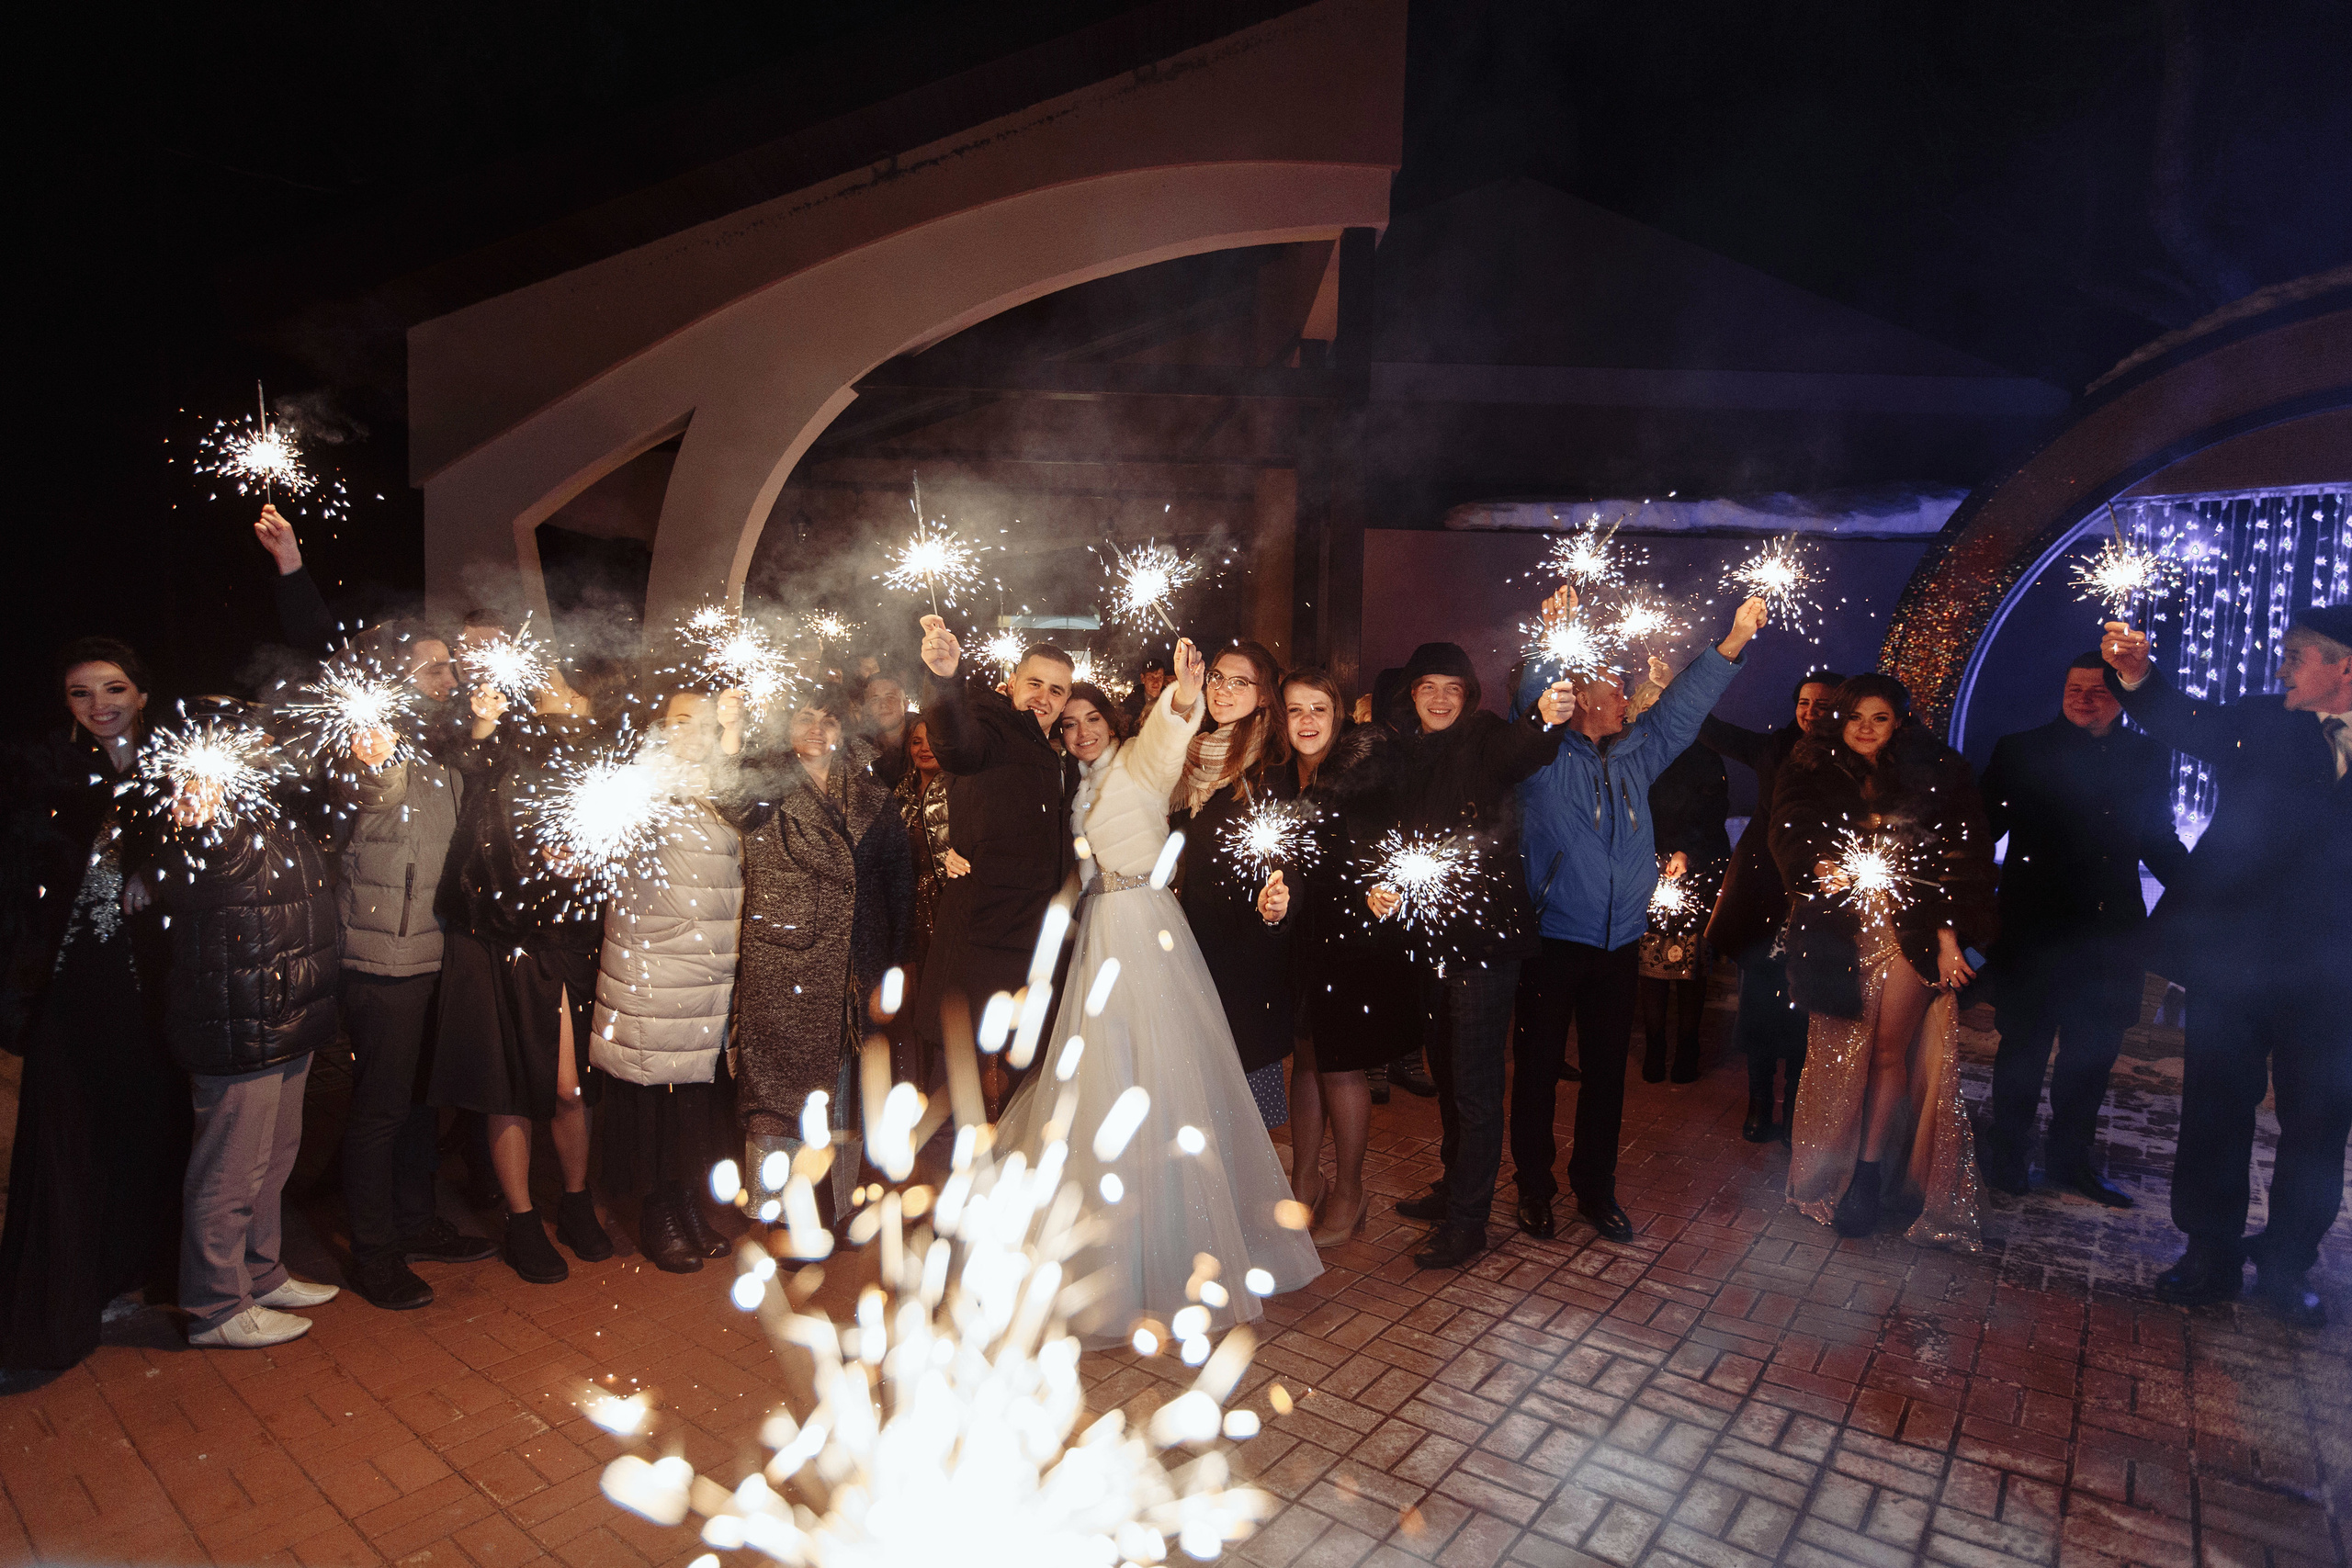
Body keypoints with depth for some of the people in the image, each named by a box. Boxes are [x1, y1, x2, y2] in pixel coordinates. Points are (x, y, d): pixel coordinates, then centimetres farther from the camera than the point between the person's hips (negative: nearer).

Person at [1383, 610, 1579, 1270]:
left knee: (1475, 1080, 0)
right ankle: (1454, 1184, 39)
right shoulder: (1405, 755, 9)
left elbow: (1523, 752, -32)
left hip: (1485, 933, -6)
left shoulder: (1486, 740, -8)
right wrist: (1380, 886, -7)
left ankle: (1467, 1221, 12)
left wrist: (1546, 716, -54)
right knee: (1444, 1067, 20)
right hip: (1429, 936, 7)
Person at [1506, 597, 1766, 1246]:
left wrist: (1736, 637, 10)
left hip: (1620, 946, 5)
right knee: (1538, 1069, 4)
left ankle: (1596, 1189, 28)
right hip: (1552, 943, -5)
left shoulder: (1637, 754, 12)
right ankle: (1535, 1188, 20)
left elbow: (1683, 705, 15)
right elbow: (1529, 705, -21)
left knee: (1607, 1071, 13)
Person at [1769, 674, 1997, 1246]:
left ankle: (1870, 1173, 11)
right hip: (1842, 933, 1)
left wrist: (1951, 933, -6)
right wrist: (1820, 866, -27)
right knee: (1845, 1049, 4)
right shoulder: (1811, 776, 7)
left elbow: (1963, 855, 2)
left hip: (1913, 928, 0)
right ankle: (1838, 1172, 14)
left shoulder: (1936, 776, 5)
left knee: (1891, 1050, 1)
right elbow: (1791, 835, -5)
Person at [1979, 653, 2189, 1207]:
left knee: (2093, 1050, 13)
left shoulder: (2147, 757, 8)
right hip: (2035, 926, -3)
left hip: (2111, 931, 4)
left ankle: (2070, 1156, 29)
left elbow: (2160, 839, 13)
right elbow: (1986, 825, -4)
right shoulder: (2021, 750, -1)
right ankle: (2007, 1153, 21)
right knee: (2025, 1042, 7)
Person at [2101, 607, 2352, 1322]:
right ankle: (2211, 1255, 22)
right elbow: (2181, 721, -11)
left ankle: (2287, 1263, 29)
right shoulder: (2257, 722, 3)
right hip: (2234, 953, 0)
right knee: (2217, 1110, 7)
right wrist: (2135, 674, -27)